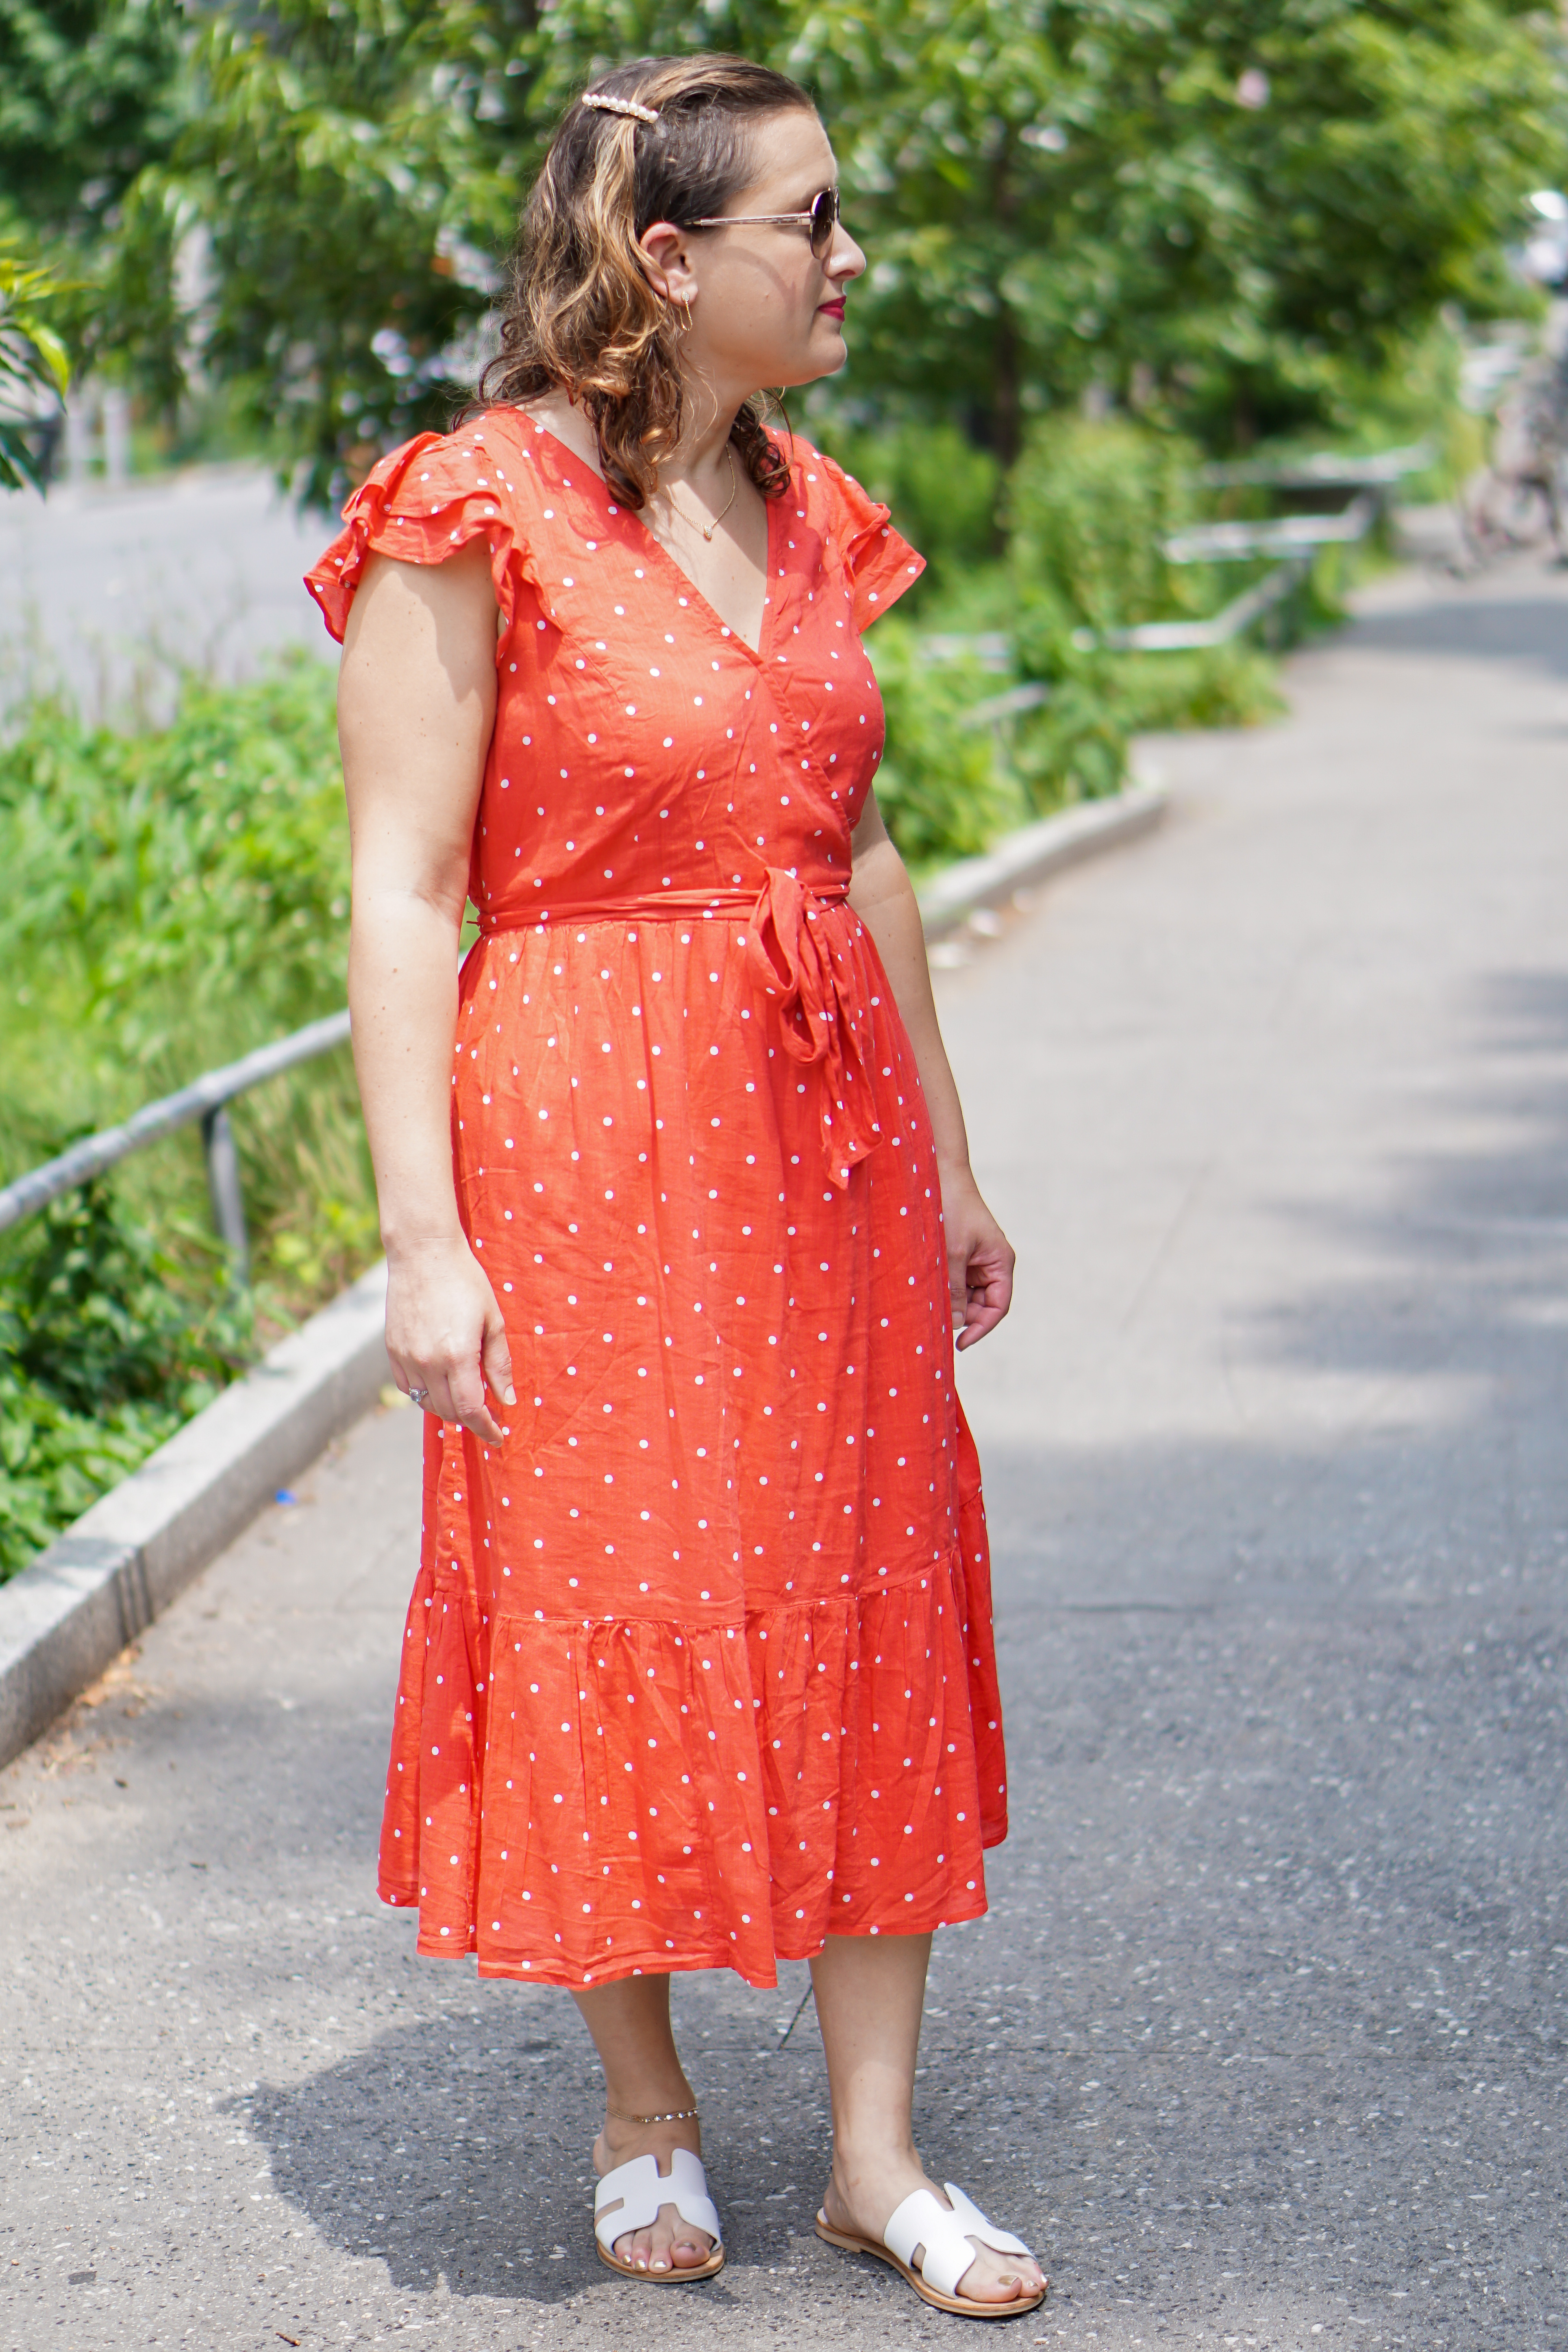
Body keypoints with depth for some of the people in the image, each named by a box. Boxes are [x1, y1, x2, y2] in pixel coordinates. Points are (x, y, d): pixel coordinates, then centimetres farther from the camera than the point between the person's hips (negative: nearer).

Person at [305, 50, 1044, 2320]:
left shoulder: (802, 515, 10)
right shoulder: (474, 518, -11)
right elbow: (402, 893, -13)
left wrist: (946, 1160, 16)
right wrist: (425, 1239, -17)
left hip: (826, 1125, 6)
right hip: (587, 1133, -6)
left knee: (871, 1611, 7)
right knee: (614, 1622, 4)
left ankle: (879, 2150, 17)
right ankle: (645, 2109, 25)